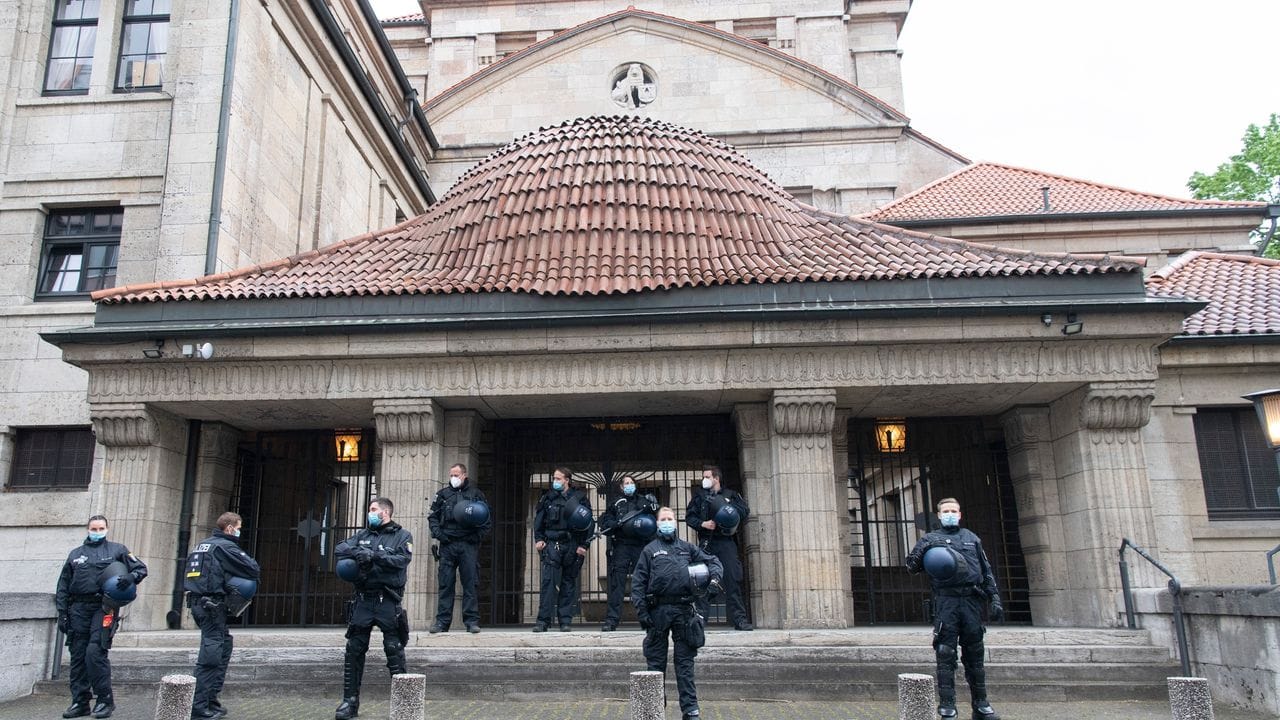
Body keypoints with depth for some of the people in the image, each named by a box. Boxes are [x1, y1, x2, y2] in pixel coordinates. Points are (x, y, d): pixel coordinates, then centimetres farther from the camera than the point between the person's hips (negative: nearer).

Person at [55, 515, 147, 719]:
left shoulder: (117, 550, 9)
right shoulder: (75, 554, 17)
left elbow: (141, 568, 8)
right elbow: (63, 586, 17)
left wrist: (131, 577, -14)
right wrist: (62, 613, 8)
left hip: (103, 607, -4)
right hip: (79, 608, 4)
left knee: (95, 652, -13)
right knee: (77, 656, 6)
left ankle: (105, 700, -3)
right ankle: (80, 702, 16)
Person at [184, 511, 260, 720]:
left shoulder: (202, 544, 17)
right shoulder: (225, 546, -10)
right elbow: (254, 569, -14)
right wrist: (252, 577, 8)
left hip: (196, 600, 9)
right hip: (212, 603, -9)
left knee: (224, 643, 16)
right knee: (210, 654, -6)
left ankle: (211, 697, 19)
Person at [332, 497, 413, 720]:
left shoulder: (402, 536, 3)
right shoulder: (363, 535, 17)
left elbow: (402, 559, -14)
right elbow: (340, 549, 4)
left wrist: (374, 555, -19)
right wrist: (357, 552, -14)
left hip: (388, 601, -4)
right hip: (363, 599, 5)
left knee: (394, 650, -3)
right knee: (354, 650, 6)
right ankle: (350, 701, 17)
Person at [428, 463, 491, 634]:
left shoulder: (476, 494, 8)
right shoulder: (443, 494, 14)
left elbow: (487, 520, 8)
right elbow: (433, 517, 14)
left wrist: (478, 536, -5)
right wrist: (438, 534, -2)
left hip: (468, 544, -2)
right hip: (447, 544, 2)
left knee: (470, 584, -2)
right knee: (445, 584, 2)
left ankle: (472, 621, 2)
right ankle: (442, 621, 6)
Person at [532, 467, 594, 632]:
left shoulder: (579, 498, 3)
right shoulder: (548, 498, 9)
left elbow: (589, 523, 1)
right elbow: (538, 520, 15)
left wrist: (584, 545, -5)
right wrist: (539, 539, 3)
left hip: (572, 545, 0)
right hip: (552, 544, 0)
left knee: (569, 582, 5)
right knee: (548, 581, -10)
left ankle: (566, 620, 12)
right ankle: (543, 620, -9)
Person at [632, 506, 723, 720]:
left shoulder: (687, 548, 14)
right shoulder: (649, 550, 6)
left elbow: (713, 560, 20)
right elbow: (638, 582, 0)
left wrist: (714, 577, -2)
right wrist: (641, 610, -9)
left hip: (684, 610, 1)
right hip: (658, 611, -1)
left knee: (685, 663, 5)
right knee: (656, 663, 6)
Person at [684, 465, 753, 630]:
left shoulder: (730, 495, 11)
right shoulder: (699, 496, 14)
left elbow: (745, 510, 1)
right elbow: (689, 516, 8)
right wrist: (702, 524, -9)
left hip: (726, 541, -1)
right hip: (706, 542, 1)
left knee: (733, 579, -4)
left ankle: (739, 618, -1)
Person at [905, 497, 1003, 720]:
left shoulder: (972, 539, 18)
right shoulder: (931, 539, 10)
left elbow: (986, 571, 18)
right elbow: (911, 565, 3)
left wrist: (995, 599, 9)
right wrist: (924, 549, -14)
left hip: (972, 601, 3)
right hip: (946, 602, -3)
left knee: (974, 654, 8)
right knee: (945, 654, -4)